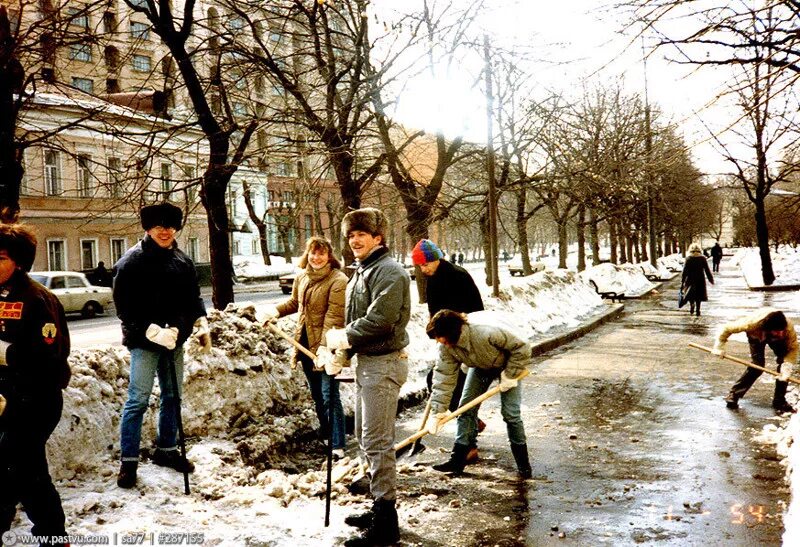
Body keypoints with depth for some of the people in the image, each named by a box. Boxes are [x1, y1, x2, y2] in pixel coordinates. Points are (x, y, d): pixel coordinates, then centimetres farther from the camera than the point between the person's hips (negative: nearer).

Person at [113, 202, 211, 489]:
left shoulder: (183, 261, 9)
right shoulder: (132, 261, -10)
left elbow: (193, 297, 18)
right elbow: (124, 306, -15)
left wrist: (202, 323, 4)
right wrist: (152, 331, -23)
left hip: (174, 340, 7)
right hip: (144, 341, -6)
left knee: (173, 397, 15)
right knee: (138, 400, -4)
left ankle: (166, 449, 30)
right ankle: (129, 461, 5)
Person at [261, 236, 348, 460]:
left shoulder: (338, 280, -15)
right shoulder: (302, 277, 8)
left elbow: (334, 316, -21)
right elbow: (295, 302, 24)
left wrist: (325, 345, -28)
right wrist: (276, 311, 7)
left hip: (325, 347, -7)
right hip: (305, 343, 7)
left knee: (330, 397, -6)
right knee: (316, 394, 20)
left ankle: (338, 446, -1)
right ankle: (324, 432, 39)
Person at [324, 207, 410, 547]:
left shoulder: (388, 272, -16)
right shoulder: (362, 271, 16)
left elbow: (378, 321, -25)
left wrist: (344, 338, -12)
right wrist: (342, 348, 4)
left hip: (384, 363, -11)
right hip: (366, 361, 11)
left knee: (377, 443, -7)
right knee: (365, 439, 18)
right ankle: (379, 508, 31)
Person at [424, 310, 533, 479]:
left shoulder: (489, 331, -43)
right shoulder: (447, 347, -23)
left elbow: (522, 348, -31)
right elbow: (444, 377, -20)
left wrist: (510, 375, -25)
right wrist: (438, 412, -23)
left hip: (508, 365, -5)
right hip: (481, 366, 5)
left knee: (510, 413, -10)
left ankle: (523, 464, 5)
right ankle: (457, 460, 4)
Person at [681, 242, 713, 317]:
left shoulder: (688, 259, -7)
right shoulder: (703, 259, -2)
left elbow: (684, 271, -8)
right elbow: (707, 270, 1)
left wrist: (682, 281, -4)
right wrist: (711, 279, 12)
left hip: (690, 280, -1)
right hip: (700, 280, 1)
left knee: (691, 296, 12)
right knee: (698, 296, 11)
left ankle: (692, 304, -14)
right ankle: (698, 311, 9)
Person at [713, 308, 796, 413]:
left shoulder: (789, 328, -41)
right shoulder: (753, 322, -46)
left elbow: (793, 348, -29)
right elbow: (727, 328, -34)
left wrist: (786, 369, -41)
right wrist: (719, 347, -30)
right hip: (756, 336, -2)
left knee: (784, 364, -15)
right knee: (757, 366, -17)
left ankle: (779, 402, 0)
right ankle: (732, 396, -3)